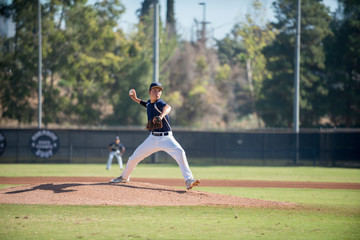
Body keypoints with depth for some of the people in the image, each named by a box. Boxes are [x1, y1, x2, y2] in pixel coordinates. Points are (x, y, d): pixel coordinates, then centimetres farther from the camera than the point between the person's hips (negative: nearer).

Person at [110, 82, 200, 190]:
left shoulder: (159, 103, -15)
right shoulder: (149, 103, 7)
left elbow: (167, 107, -41)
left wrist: (161, 116, -61)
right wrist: (135, 99, 28)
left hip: (166, 138, -6)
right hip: (153, 138, 6)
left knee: (179, 152, -33)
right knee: (134, 157, 11)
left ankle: (189, 180, -35)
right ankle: (124, 177, 38)